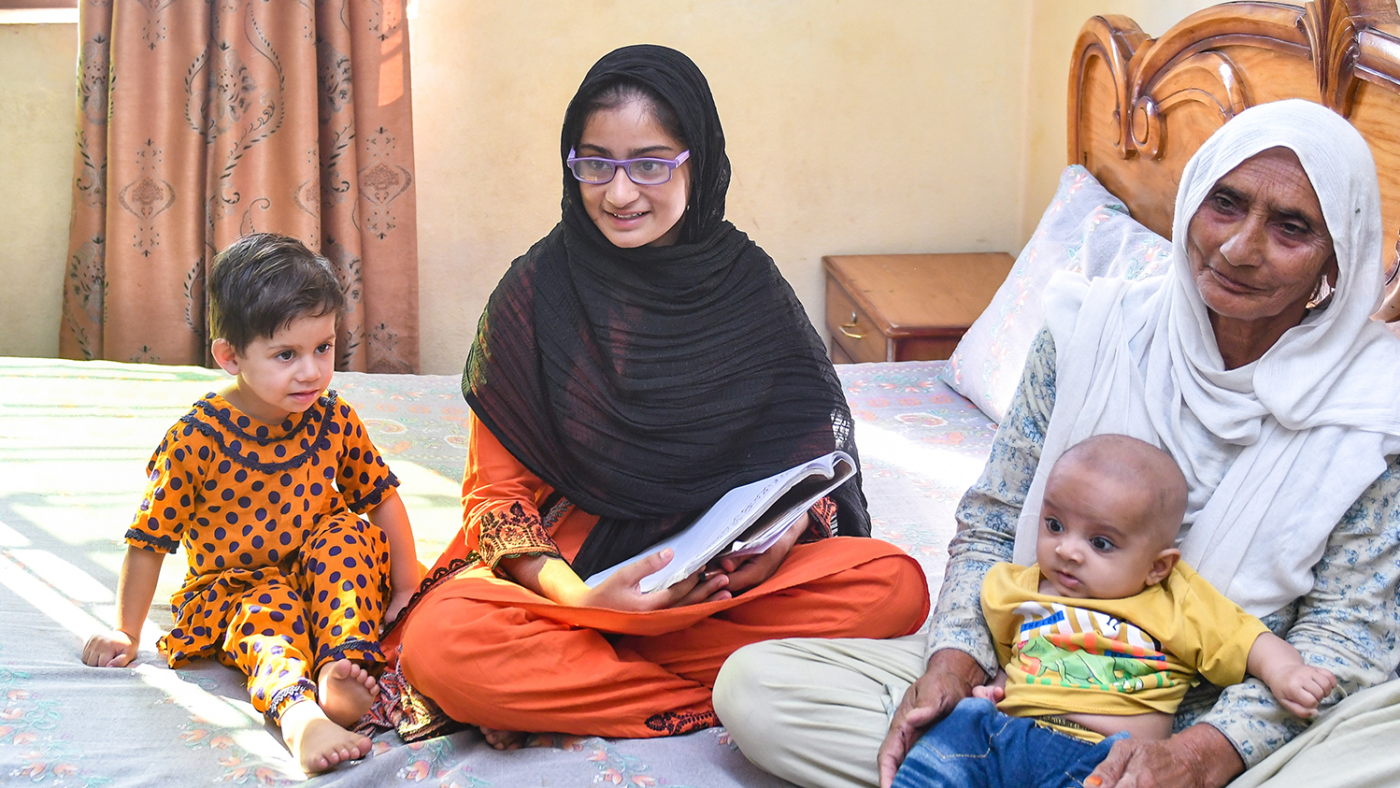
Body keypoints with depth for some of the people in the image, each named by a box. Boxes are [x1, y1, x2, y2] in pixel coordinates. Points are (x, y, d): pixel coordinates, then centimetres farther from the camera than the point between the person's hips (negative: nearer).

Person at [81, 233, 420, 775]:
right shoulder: (196, 440, -16)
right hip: (233, 587, -3)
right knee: (269, 612, -33)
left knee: (346, 532, -24)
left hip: (324, 573, 4)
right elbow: (149, 540, -7)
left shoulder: (333, 419, -5)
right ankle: (299, 713, -61)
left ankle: (343, 666, -39)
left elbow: (381, 496, 8)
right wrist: (126, 632, -2)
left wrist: (407, 587, 3)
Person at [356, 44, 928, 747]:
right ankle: (718, 688, -22)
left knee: (895, 587, -26)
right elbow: (496, 491, -3)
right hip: (573, 561, -2)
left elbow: (813, 453, 7)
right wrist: (573, 594, -23)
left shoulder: (749, 286, 1)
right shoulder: (534, 293, -4)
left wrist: (783, 535, -18)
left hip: (725, 574, 2)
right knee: (439, 642, -33)